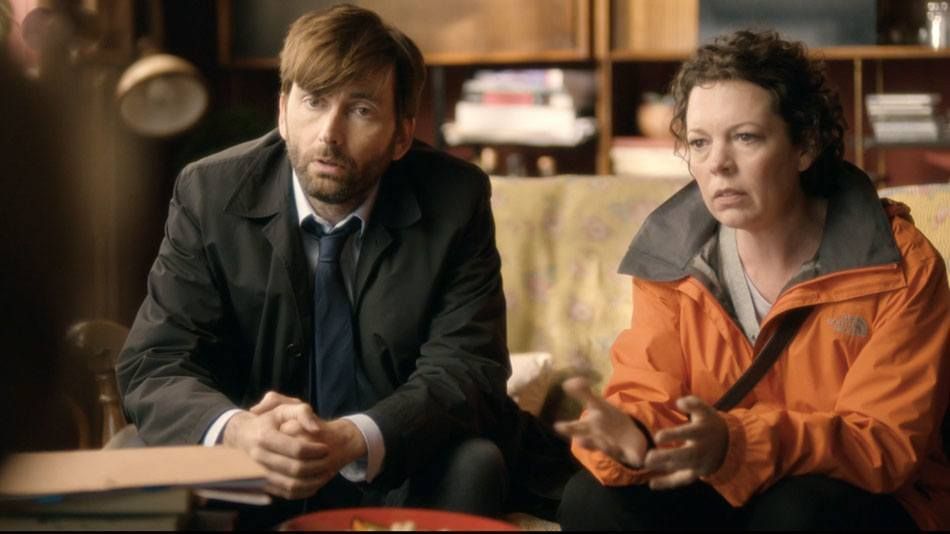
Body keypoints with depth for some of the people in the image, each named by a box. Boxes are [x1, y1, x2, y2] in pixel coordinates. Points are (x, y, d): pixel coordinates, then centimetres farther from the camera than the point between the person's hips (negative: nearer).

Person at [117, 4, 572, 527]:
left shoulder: (455, 202, -8)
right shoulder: (210, 194, -7)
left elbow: (466, 371, -15)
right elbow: (155, 364, -11)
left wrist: (352, 439, -36)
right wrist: (237, 431, -36)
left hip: (401, 479, 0)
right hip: (250, 483, 0)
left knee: (473, 464, -30)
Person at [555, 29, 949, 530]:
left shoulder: (899, 267, -14)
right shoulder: (671, 256, -3)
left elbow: (886, 443, -20)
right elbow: (644, 396, -7)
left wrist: (735, 444, -37)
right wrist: (627, 434, -34)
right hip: (720, 490, 3)